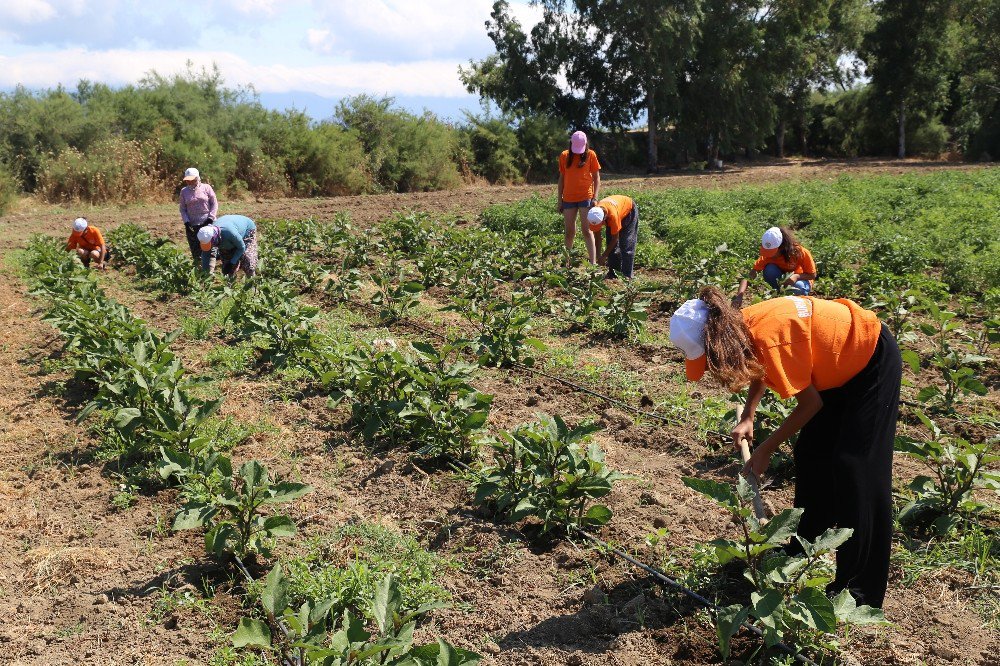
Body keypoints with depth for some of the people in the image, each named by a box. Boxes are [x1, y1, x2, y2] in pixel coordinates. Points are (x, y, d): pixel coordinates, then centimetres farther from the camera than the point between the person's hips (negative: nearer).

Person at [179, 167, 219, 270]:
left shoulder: (206, 188, 0)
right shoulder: (184, 191, 7)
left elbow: (214, 204, 1)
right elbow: (182, 209, 10)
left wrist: (210, 218, -9)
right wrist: (186, 222, -4)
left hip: (207, 224, -2)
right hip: (192, 226, 2)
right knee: (195, 251, 3)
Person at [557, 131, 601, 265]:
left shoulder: (590, 155, -1)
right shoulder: (564, 156, 6)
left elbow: (597, 177, 1)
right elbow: (562, 178, 11)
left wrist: (595, 197, -8)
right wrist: (560, 200, 9)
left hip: (586, 197, -3)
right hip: (569, 198, 3)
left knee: (587, 230, -7)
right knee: (569, 232, 8)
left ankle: (593, 263, -8)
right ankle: (567, 262, 16)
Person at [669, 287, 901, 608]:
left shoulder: (770, 338, -36)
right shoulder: (743, 325, -13)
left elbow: (810, 403, -23)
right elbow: (761, 368, 9)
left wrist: (766, 450, -14)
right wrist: (747, 418, -1)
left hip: (872, 362, -9)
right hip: (839, 363, 9)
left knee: (854, 470, -9)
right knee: (810, 455, 11)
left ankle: (859, 589, -1)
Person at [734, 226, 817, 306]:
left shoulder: (801, 253, -28)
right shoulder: (768, 254, -24)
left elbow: (813, 275, -15)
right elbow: (751, 274, -30)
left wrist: (797, 276, -36)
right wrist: (739, 295, -45)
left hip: (800, 279, -2)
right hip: (781, 280, 2)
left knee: (799, 286, -38)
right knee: (769, 269, -30)